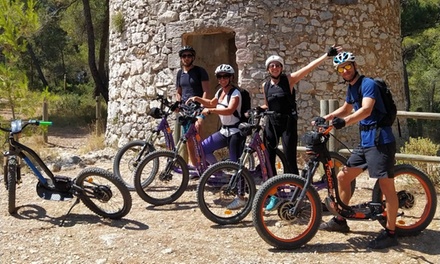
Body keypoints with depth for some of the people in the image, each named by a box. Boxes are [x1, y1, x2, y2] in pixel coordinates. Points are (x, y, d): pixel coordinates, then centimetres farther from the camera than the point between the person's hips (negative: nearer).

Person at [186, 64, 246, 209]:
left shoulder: (235, 93, -16)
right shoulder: (220, 92, 8)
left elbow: (230, 110, -34)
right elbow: (212, 103, 29)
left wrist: (210, 110, -39)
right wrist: (197, 99, 17)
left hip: (235, 132, -8)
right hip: (224, 131, 8)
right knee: (203, 148, 0)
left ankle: (241, 198, 1)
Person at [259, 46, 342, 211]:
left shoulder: (289, 79, -4)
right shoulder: (265, 86, 9)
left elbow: (309, 67, -12)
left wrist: (327, 55, -20)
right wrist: (258, 109, 2)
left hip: (288, 123, -4)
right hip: (272, 123, 5)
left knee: (289, 159, -6)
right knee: (268, 159, 2)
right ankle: (274, 194, 14)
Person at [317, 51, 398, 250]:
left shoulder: (367, 84, -12)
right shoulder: (351, 88, 15)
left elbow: (366, 110, -28)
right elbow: (345, 109, 33)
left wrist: (344, 121, -42)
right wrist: (325, 118, 21)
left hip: (380, 141, -9)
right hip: (365, 142, 9)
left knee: (386, 186, -7)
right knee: (342, 177, 11)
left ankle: (390, 233, 2)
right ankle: (340, 220, 23)